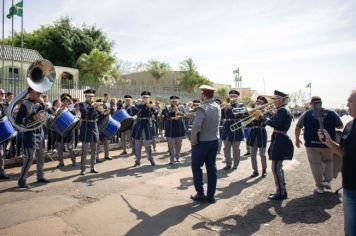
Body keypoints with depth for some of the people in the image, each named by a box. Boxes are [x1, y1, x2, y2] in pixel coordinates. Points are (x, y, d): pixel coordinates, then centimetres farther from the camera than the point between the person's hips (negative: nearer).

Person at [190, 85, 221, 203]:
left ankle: (200, 194, 12)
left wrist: (193, 140, -18)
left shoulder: (202, 108, -21)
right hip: (214, 141, 7)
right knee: (211, 167, 11)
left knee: (196, 166, 10)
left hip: (202, 142, -6)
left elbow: (196, 126, -32)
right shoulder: (217, 107, 3)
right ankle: (211, 195, 16)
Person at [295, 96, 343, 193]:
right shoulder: (332, 113, 0)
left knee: (316, 164, 9)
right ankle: (327, 180, 14)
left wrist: (297, 139, 15)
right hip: (328, 144, 1)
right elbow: (340, 126, 11)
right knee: (328, 161, 24)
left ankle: (320, 187, 13)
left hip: (311, 144, -1)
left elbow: (297, 128, 2)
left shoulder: (306, 114, -1)